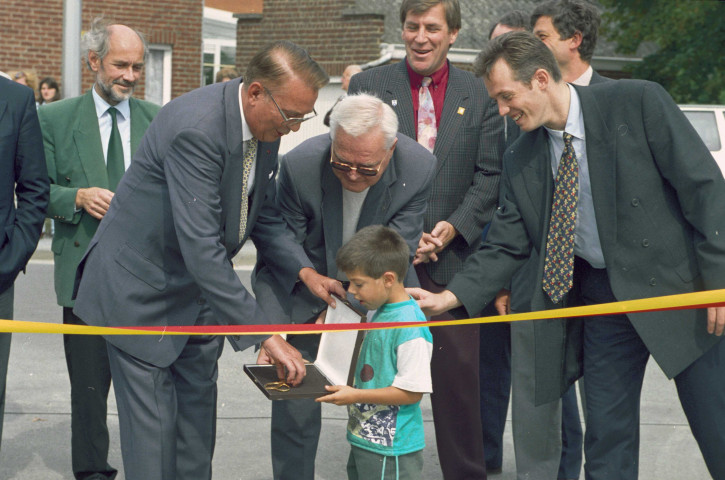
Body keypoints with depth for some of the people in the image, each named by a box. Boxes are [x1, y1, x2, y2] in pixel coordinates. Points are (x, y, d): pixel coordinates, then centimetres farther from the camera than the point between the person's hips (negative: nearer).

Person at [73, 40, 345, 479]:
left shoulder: (265, 127, -4)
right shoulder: (196, 128, -32)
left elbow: (265, 215, 10)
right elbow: (201, 248, -36)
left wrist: (305, 271, -8)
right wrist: (265, 335, -35)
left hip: (199, 291, 8)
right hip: (142, 291, -8)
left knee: (198, 418, 14)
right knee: (153, 426, -3)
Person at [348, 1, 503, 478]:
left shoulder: (480, 94, 7)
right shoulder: (368, 86, 4)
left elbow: (490, 174, 5)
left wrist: (455, 227, -9)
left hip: (453, 256, 0)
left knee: (459, 375, 1)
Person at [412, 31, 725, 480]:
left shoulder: (637, 101, -11)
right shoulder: (521, 160, 4)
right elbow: (506, 246, 8)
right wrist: (452, 296, -5)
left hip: (680, 286, -4)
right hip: (602, 297, 4)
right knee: (607, 441, 7)